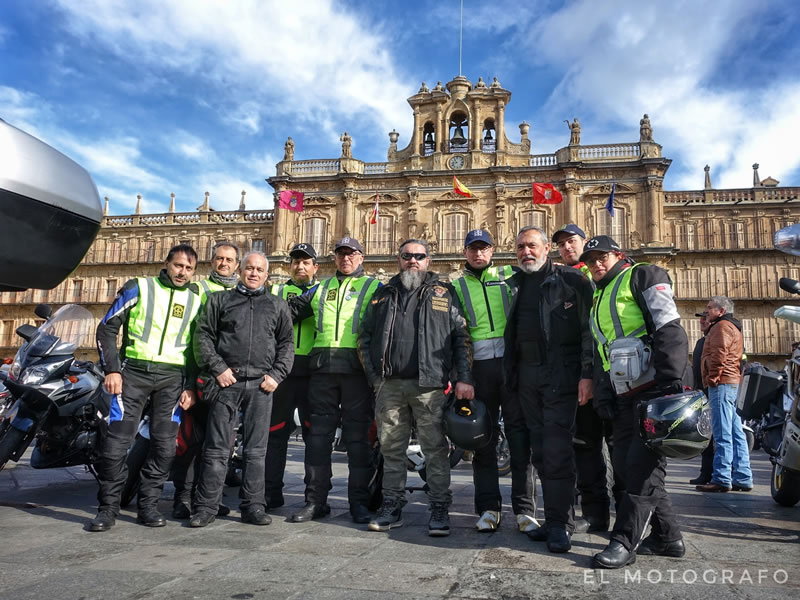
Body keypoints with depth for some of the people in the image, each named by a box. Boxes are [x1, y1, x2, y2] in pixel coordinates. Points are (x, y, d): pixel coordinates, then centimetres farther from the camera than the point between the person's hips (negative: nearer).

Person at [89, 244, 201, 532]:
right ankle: (108, 508, 6)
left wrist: (190, 387, 6)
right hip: (134, 371, -2)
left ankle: (148, 505, 13)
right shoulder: (138, 287, 6)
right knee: (116, 441, -6)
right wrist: (112, 369, -5)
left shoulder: (196, 299, 13)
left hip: (172, 378, 2)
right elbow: (107, 328, 4)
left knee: (164, 445, 0)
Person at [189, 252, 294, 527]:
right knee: (217, 448, 0)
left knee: (256, 450, 5)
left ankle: (253, 506, 12)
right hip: (227, 381, -1)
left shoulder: (278, 306, 17)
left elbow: (287, 343, 13)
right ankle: (206, 507, 8)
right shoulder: (220, 300, 13)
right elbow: (203, 336, 7)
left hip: (261, 384, 1)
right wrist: (217, 368, -5)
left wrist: (277, 374, 0)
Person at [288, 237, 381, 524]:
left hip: (357, 369, -3)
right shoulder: (321, 288, 21)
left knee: (358, 435, 1)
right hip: (323, 368, 3)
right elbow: (290, 309, 25)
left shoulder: (374, 287, 10)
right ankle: (316, 499, 12)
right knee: (319, 433, 4)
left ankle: (359, 501, 10)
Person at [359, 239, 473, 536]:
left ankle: (439, 509, 11)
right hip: (389, 386, 3)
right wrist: (373, 375, 7)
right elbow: (365, 336, 17)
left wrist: (463, 378, -5)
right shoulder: (384, 294, 16)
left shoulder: (444, 292, 8)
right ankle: (392, 507, 21)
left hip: (429, 385, -3)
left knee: (436, 449, 0)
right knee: (391, 449, 9)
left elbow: (461, 337, 4)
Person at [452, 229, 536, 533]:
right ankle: (488, 508, 13)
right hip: (478, 364, 1)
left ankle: (524, 509, 6)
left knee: (519, 432, -1)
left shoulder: (510, 277, 13)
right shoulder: (456, 287, 14)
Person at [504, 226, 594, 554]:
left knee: (557, 450, -7)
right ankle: (554, 518, 20)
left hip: (561, 375, -6)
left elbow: (589, 329, -8)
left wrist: (587, 374, -15)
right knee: (541, 451, 10)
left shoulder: (572, 280, -2)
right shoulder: (515, 285, 16)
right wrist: (511, 372, 15)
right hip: (526, 376, 6)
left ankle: (560, 523, 3)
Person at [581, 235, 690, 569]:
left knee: (642, 464, -8)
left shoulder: (642, 276, 1)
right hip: (625, 396, 9)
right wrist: (602, 395, 12)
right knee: (626, 465, 7)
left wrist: (671, 380, -21)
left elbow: (669, 329, -12)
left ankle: (625, 541, -4)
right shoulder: (598, 298, 25)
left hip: (656, 388, -8)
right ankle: (667, 536, 19)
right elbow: (601, 353, 23)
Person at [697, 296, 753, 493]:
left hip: (722, 383, -11)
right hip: (734, 383, 11)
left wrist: (711, 378, -13)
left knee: (722, 434, -11)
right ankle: (742, 478, 12)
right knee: (736, 432, 9)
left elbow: (718, 355, -18)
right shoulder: (733, 327, 27)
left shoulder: (722, 326, -6)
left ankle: (721, 479, -11)